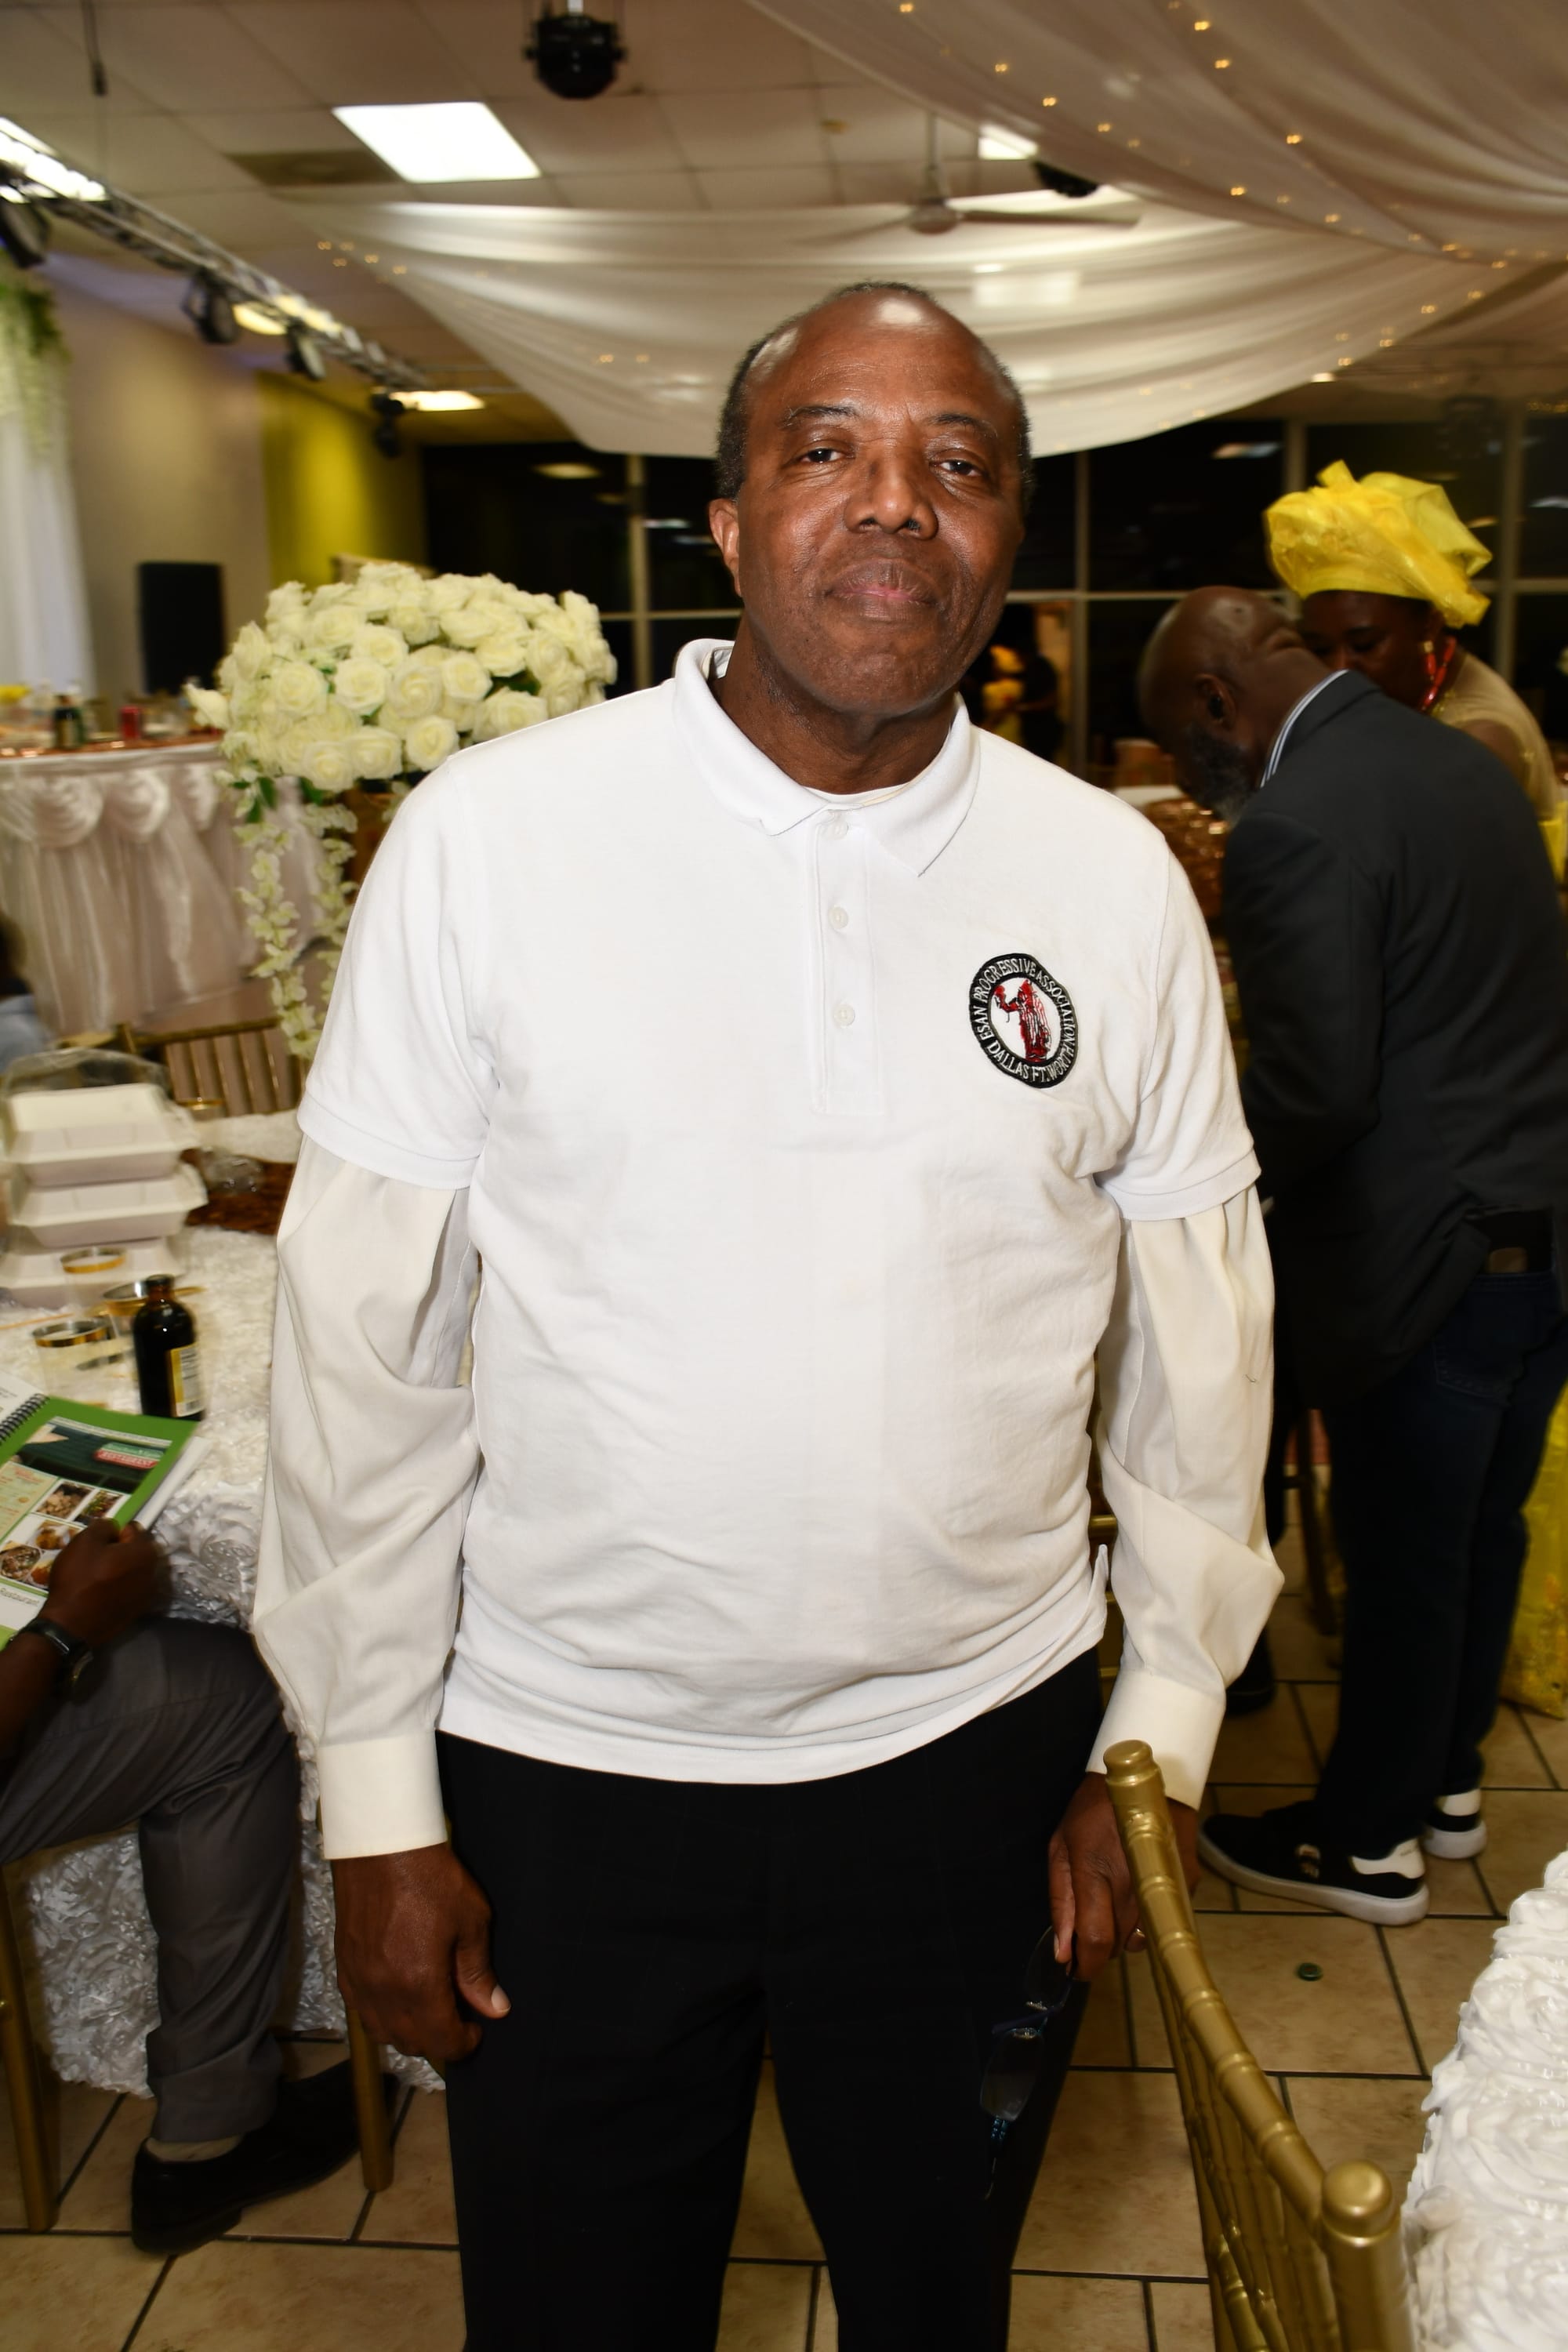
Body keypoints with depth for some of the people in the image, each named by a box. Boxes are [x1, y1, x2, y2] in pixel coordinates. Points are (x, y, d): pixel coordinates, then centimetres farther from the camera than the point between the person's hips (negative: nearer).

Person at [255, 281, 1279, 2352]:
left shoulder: (1117, 881, -4)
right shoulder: (487, 838, -11)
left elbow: (1199, 1336, 4)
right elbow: (365, 1346, -7)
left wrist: (1162, 1739, 5)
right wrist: (378, 1802, -4)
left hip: (974, 1758, 2)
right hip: (563, 1776, -1)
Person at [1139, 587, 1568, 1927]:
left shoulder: (1297, 824, -20)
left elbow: (1315, 1091, -23)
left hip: (1425, 1258, -9)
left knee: (1400, 1561, 8)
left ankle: (1368, 1841, 27)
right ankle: (1447, 1778, 41)